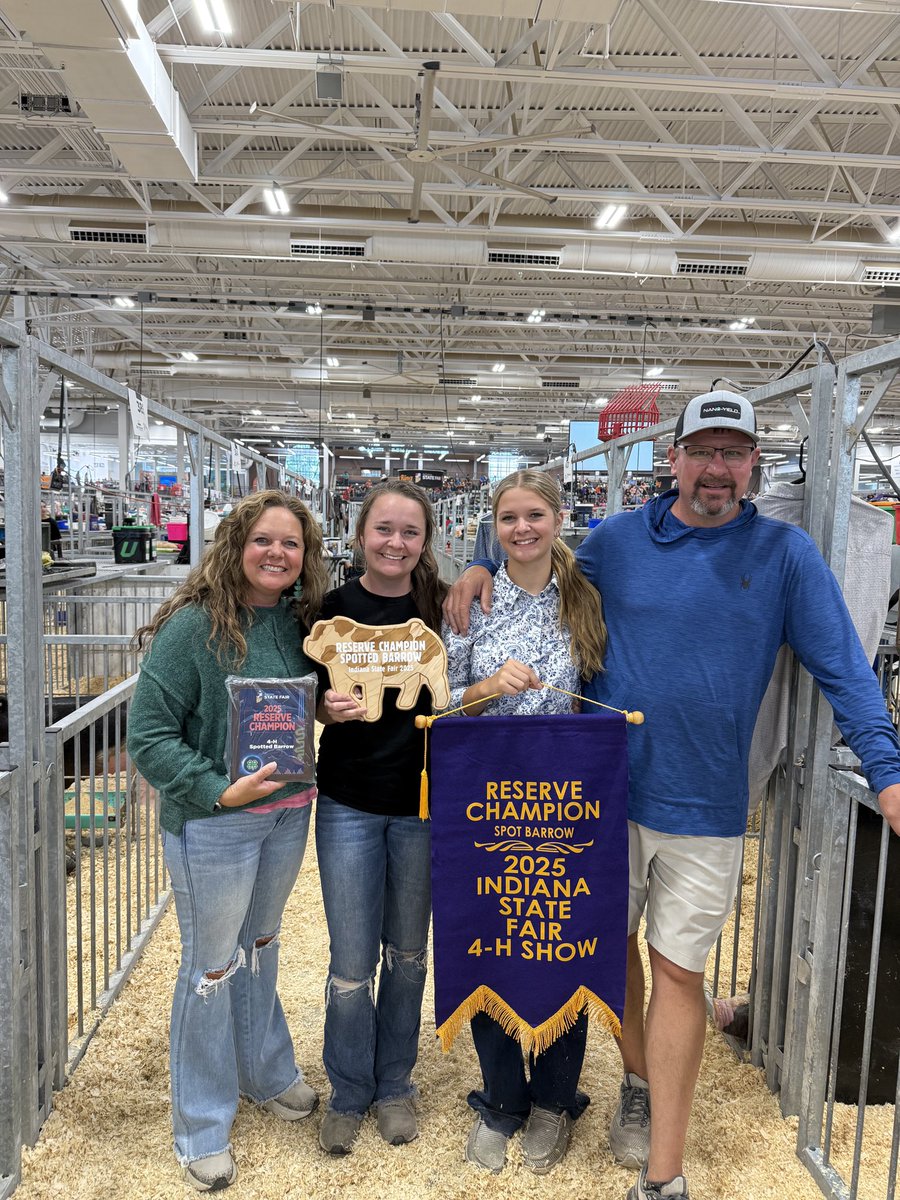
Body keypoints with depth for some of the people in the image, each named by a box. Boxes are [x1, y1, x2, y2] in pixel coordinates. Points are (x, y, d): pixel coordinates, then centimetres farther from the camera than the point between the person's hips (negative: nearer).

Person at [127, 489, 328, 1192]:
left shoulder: (301, 622, 0)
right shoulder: (192, 625, -18)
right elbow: (150, 735, -16)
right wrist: (219, 791, -24)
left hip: (288, 814, 5)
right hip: (213, 821, -5)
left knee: (260, 946, 24)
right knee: (212, 966, 11)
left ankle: (266, 1072, 47)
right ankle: (202, 1127, 33)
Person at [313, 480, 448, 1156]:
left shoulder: (442, 606, -6)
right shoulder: (332, 608, -6)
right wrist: (328, 707, -18)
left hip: (423, 807, 1)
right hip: (350, 805, 0)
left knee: (408, 953, 17)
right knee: (352, 963, 8)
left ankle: (395, 1084, 40)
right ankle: (349, 1093, 33)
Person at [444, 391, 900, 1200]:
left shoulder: (785, 552, -4)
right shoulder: (615, 540, -1)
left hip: (704, 807, -1)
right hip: (604, 791, 2)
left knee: (679, 973, 9)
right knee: (615, 943, 18)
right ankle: (637, 1083, 46)